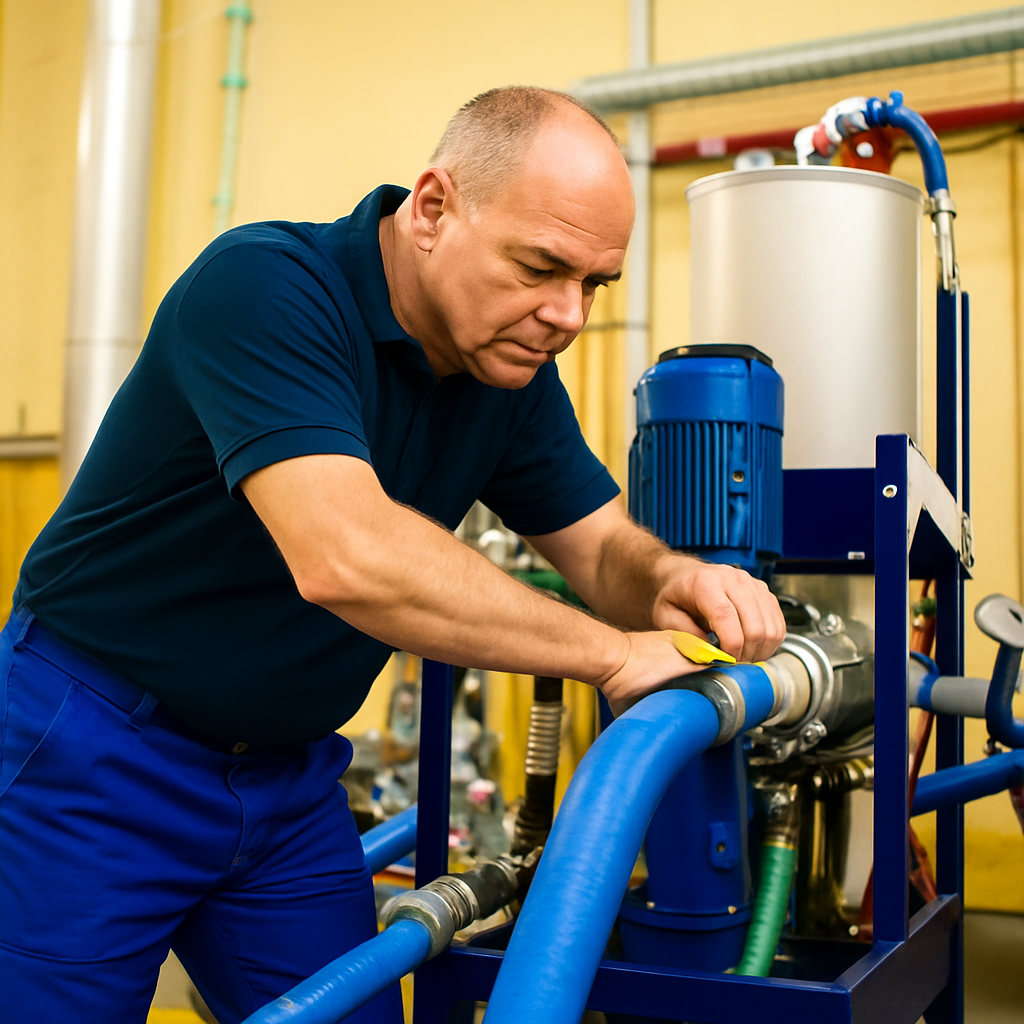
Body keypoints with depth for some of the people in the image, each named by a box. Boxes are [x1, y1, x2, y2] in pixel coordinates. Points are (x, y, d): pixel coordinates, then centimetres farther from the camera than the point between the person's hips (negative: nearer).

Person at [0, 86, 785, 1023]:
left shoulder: (512, 368, -1)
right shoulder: (264, 285, -25)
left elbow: (603, 547, 3)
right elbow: (346, 557, -38)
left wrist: (672, 581, -22)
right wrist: (611, 653, -30)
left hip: (288, 773, 6)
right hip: (91, 765, -6)